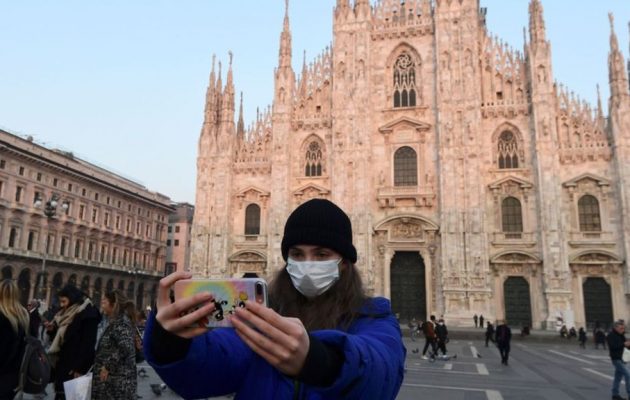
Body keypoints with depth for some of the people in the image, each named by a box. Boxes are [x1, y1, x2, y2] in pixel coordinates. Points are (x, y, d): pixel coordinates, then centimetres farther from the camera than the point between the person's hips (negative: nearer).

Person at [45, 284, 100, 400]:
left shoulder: (88, 314, -13)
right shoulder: (66, 314, 15)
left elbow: (88, 344, -17)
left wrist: (80, 368, -20)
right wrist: (52, 330, 2)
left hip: (74, 367, -8)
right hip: (61, 364, 8)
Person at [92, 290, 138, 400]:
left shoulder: (121, 322, -13)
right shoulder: (117, 321, 17)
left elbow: (125, 347, -27)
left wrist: (107, 366, -20)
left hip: (118, 380, -9)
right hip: (114, 379, 9)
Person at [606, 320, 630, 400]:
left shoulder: (621, 335, 13)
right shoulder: (611, 335, -14)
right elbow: (613, 346, -25)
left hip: (621, 358, 9)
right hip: (616, 359, -9)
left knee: (618, 376, 12)